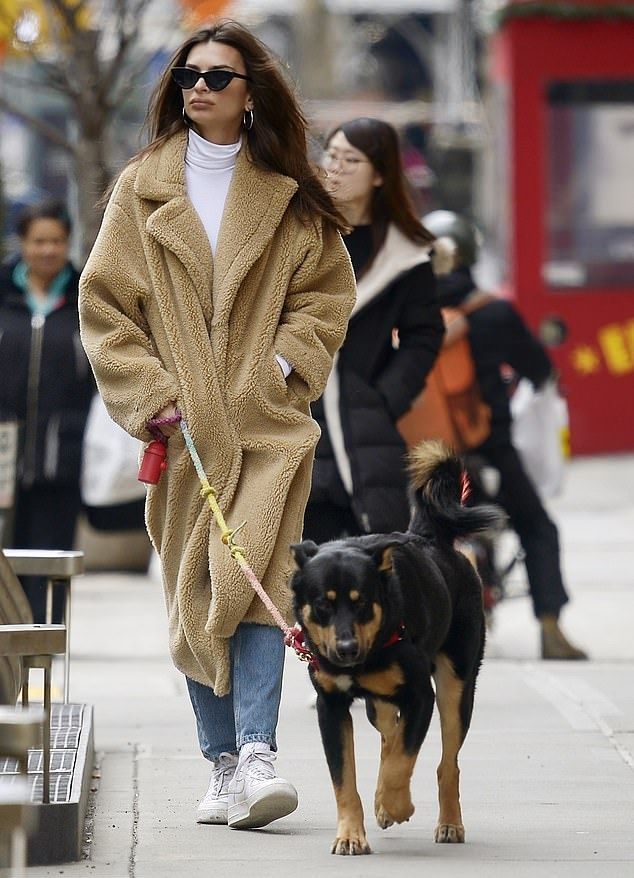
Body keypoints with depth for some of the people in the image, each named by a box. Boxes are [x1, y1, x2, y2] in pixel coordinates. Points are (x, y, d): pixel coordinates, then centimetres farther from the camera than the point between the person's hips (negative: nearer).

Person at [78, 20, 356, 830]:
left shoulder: (290, 198, 9)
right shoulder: (141, 189, 9)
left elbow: (328, 293, 11)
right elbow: (103, 303, 6)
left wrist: (284, 363, -6)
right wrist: (149, 393, -6)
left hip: (268, 424, -1)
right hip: (183, 428, 2)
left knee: (254, 577, -17)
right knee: (194, 596, 3)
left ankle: (256, 756, -23)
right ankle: (223, 763, 11)